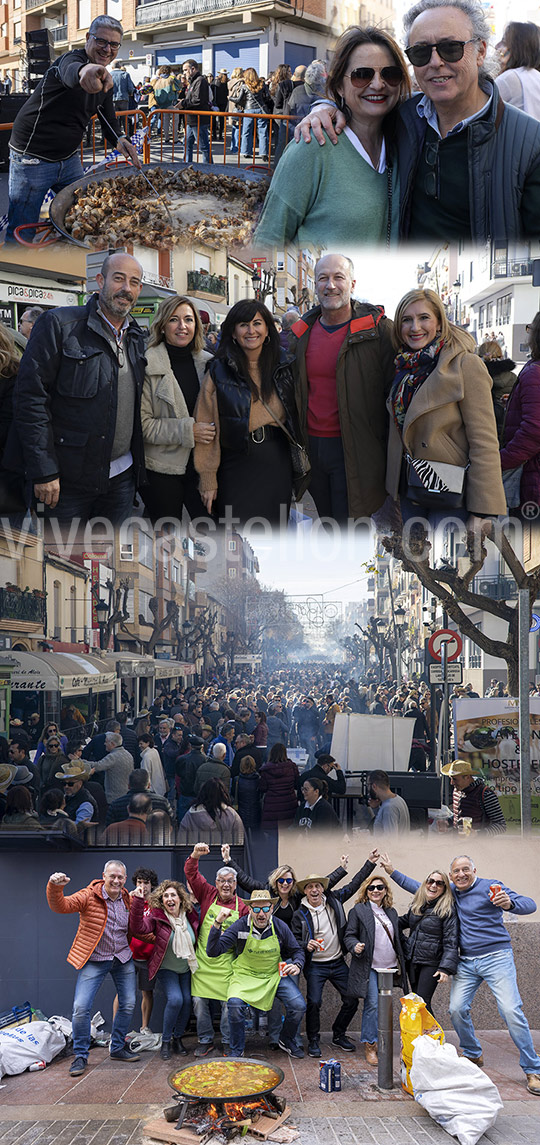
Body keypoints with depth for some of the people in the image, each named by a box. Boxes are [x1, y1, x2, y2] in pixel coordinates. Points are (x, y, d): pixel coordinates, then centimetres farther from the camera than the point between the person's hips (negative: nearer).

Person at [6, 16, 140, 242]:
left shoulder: (105, 80, 7)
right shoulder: (71, 58, -18)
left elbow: (109, 120, 10)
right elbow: (69, 71, -43)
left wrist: (119, 140, -16)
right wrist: (84, 70, -69)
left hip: (69, 159, 8)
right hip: (32, 160, -8)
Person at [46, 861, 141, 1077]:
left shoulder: (127, 899, 1)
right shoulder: (88, 896, -14)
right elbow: (61, 906, -28)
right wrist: (54, 887, -48)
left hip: (123, 959, 4)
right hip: (94, 960, -4)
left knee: (128, 1004, 9)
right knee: (81, 1007, -12)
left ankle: (117, 1048, 29)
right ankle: (80, 1055, 7)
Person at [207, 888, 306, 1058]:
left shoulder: (280, 927, -6)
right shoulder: (240, 926, -14)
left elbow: (297, 951, 9)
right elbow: (213, 951, -19)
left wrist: (297, 965, -14)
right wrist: (217, 924, -32)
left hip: (275, 975, 2)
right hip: (245, 975, -2)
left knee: (299, 1006, -16)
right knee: (235, 1005, -31)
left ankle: (287, 1041, 17)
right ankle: (236, 1051, -4)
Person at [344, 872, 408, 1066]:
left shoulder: (391, 912, 16)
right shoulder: (359, 910, 0)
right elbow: (349, 935, -2)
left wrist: (401, 961, 15)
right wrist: (355, 946, -22)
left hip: (389, 967, 5)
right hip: (369, 967, -5)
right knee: (372, 1004, -10)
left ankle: (372, 1040, 19)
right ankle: (369, 1045, 0)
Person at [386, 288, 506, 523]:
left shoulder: (466, 365, -13)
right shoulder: (404, 368, 8)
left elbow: (485, 442, -17)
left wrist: (482, 511, -21)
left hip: (451, 494, -6)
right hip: (410, 488, 6)